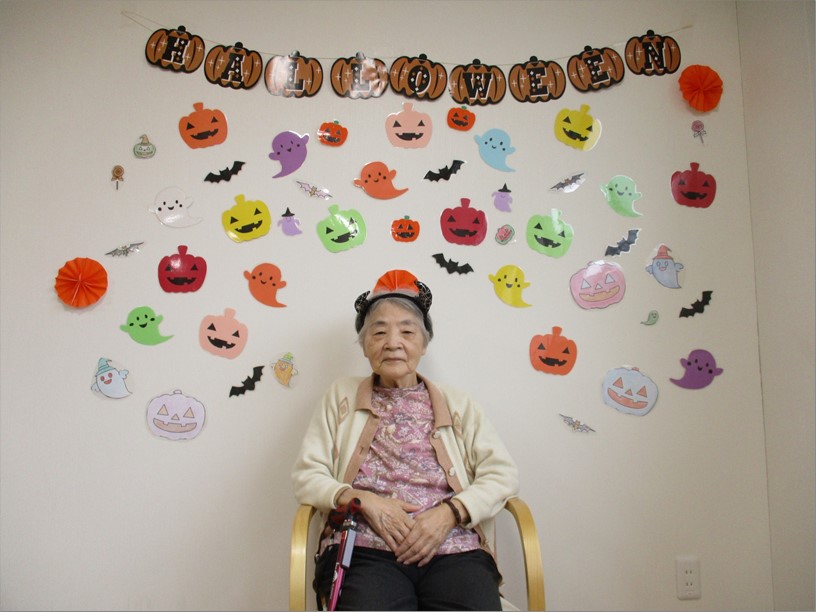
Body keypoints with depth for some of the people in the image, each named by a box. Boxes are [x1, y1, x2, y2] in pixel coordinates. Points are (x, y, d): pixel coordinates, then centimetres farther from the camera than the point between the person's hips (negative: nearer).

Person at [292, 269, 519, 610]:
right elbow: (306, 475, 8)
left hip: (454, 551, 2)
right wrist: (364, 501, -9)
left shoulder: (457, 404, 16)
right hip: (363, 550, -1)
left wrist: (449, 513, -10)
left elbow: (503, 475, 7)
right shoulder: (341, 395, 15)